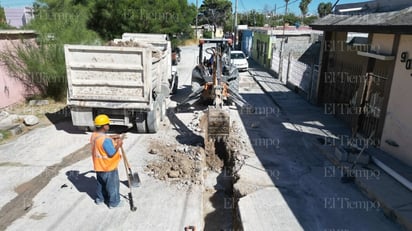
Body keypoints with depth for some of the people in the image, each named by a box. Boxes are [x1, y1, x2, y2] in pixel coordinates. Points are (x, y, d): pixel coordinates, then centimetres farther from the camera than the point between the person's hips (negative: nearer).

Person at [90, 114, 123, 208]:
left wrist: (111, 137, 8)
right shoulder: (106, 140, -32)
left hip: (99, 166, 8)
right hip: (109, 167, -8)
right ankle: (113, 202, 26)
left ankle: (99, 199, 44)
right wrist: (118, 145, -15)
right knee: (113, 185, 11)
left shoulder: (94, 136, -4)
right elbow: (112, 154, -27)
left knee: (101, 183, 27)